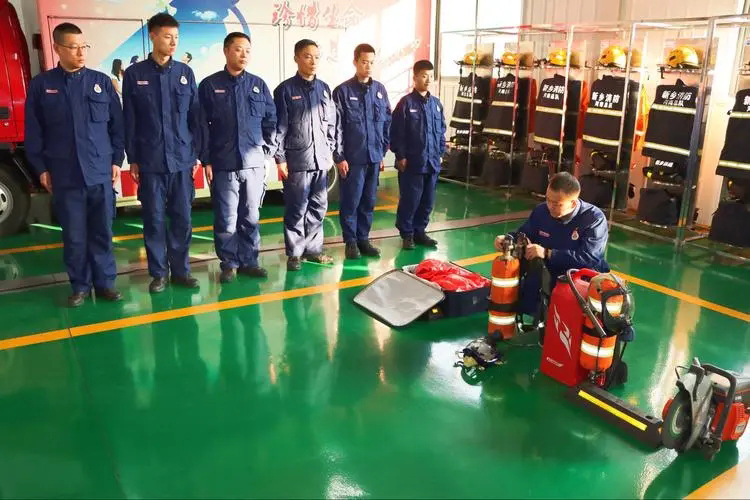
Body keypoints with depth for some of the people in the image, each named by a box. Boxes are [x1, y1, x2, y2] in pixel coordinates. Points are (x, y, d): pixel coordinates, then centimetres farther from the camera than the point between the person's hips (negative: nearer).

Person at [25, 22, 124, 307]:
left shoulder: (102, 82, 6)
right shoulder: (41, 85, 4)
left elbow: (117, 124, 7)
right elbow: (33, 132, 5)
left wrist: (117, 159, 3)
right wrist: (41, 168, 2)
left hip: (101, 173, 0)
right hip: (64, 176, 0)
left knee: (102, 233, 6)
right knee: (74, 236, 6)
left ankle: (105, 282, 17)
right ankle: (80, 285, 18)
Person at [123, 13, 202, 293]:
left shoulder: (185, 73, 6)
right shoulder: (134, 74, 2)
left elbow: (195, 117, 7)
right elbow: (129, 121, 3)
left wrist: (196, 154, 4)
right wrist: (132, 159, 0)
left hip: (182, 159, 1)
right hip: (150, 161, -1)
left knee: (182, 218, 5)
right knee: (154, 219, 4)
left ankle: (181, 270, 17)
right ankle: (158, 273, 16)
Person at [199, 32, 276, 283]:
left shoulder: (258, 84, 10)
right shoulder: (210, 85, 3)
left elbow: (271, 120, 13)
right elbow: (202, 125, 1)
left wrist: (266, 149, 3)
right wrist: (206, 160, -4)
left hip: (254, 164, 2)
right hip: (223, 165, -2)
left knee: (251, 218, 8)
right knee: (226, 219, 1)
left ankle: (249, 261, 18)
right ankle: (229, 263, 13)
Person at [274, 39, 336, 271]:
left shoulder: (324, 88, 12)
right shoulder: (285, 89, -2)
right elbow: (279, 126, -5)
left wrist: (330, 152, 10)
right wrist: (280, 158, -9)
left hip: (321, 160, 5)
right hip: (296, 160, -4)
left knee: (318, 207, 9)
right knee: (297, 209, 0)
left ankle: (313, 248, 21)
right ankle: (295, 252, 11)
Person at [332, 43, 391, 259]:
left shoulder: (380, 90, 8)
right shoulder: (343, 91, -4)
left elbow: (387, 123, 13)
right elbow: (336, 127, -6)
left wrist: (383, 151, 11)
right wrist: (339, 157, -10)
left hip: (374, 156, 4)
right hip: (352, 157, -4)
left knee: (369, 201, 10)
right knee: (351, 201, 2)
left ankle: (363, 239, 21)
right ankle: (351, 241, 13)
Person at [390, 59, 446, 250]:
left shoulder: (436, 103, 10)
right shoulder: (406, 103, -6)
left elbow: (442, 130, 17)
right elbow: (396, 132, -8)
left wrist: (440, 152, 11)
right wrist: (401, 156, -11)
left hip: (432, 162, 5)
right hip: (412, 162, -5)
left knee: (427, 201, 11)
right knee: (409, 200, 0)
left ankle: (420, 231, 25)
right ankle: (407, 234, 14)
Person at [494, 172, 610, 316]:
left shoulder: (595, 218, -15)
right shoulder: (541, 211, 1)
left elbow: (588, 258, -26)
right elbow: (523, 235, 16)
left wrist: (548, 254, -29)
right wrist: (507, 239, -9)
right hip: (547, 274, 5)